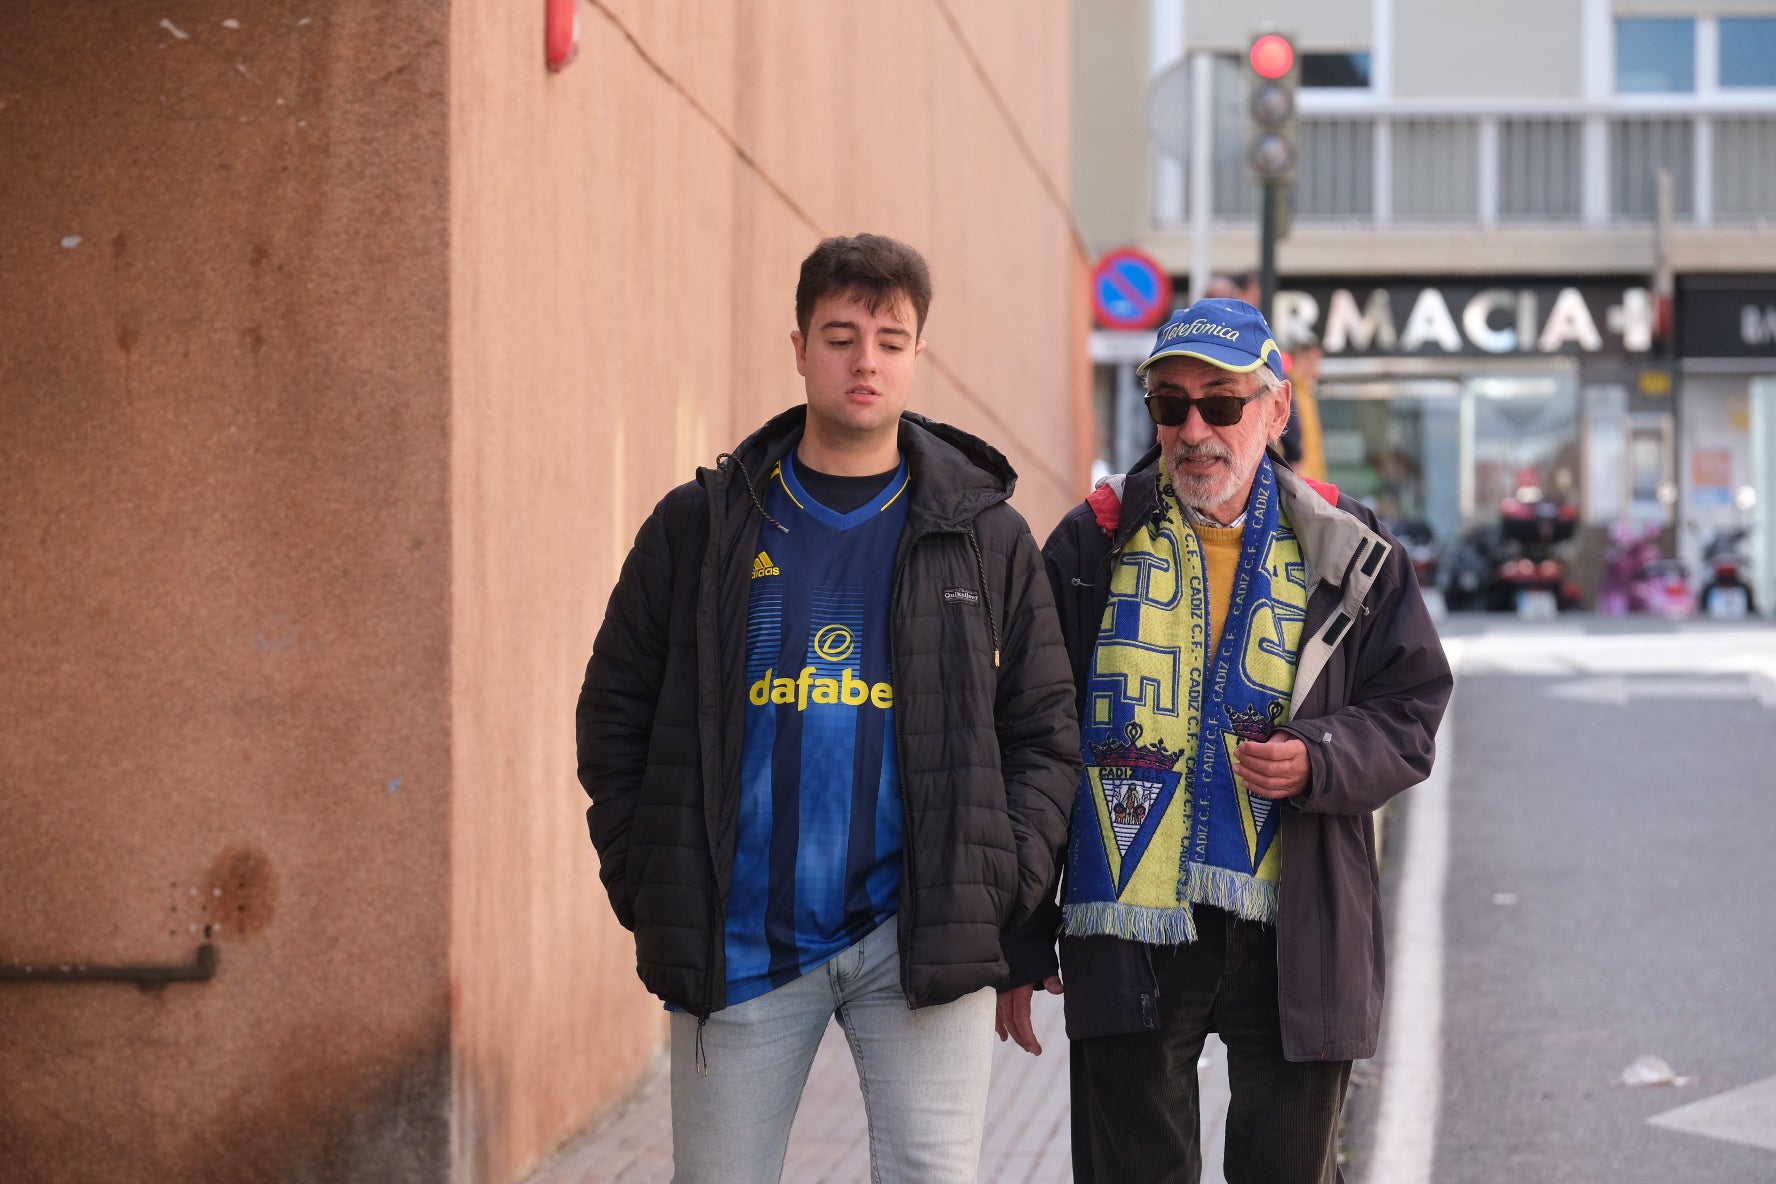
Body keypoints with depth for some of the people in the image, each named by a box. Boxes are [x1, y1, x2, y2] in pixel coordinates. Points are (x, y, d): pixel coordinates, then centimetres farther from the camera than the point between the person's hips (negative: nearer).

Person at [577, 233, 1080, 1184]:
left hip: (922, 938, 0)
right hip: (739, 944, 0)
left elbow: (1046, 730, 9)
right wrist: (646, 884, 0)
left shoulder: (985, 537, 6)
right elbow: (615, 711, 9)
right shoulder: (700, 525, 5)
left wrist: (1004, 880, -4)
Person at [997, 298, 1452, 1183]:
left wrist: (1320, 762, -15)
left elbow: (1409, 717, 8)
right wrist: (1020, 944, 3)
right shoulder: (1094, 545, 4)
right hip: (1126, 936, 0)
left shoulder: (1344, 552, 5)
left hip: (1294, 942, 0)